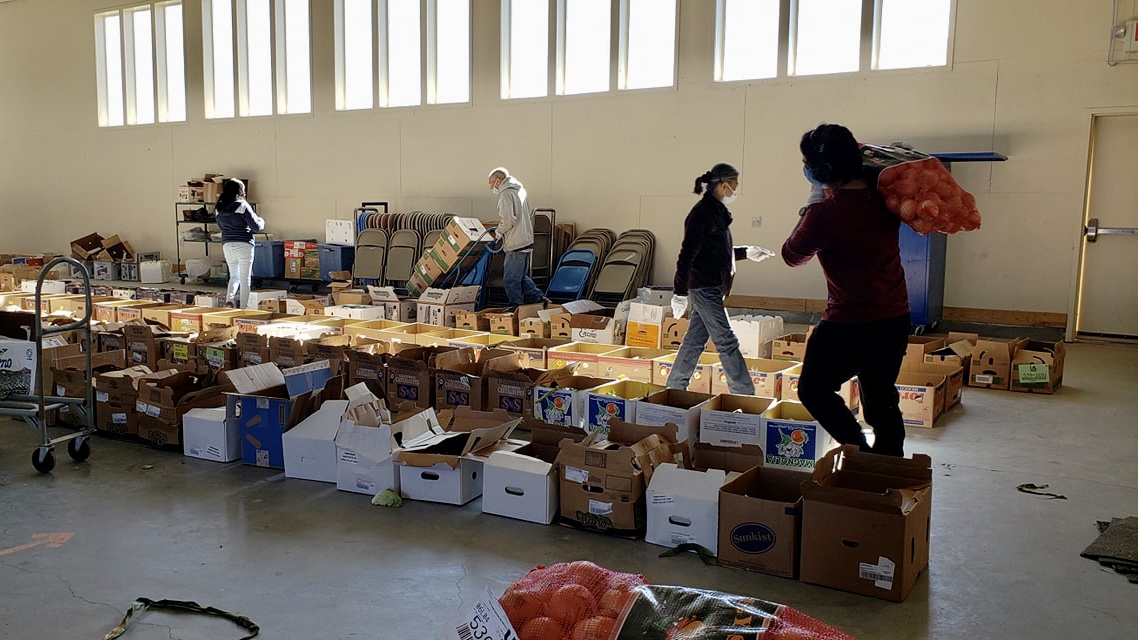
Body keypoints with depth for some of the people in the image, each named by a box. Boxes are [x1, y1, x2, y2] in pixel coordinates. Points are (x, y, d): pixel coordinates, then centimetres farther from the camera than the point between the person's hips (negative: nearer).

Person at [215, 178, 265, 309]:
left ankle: (229, 298, -5)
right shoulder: (242, 205, -11)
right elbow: (256, 227, -8)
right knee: (245, 279, 4)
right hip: (243, 244, -5)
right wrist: (261, 221, 14)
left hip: (227, 245, 5)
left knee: (234, 276, 19)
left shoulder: (219, 208, 7)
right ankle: (242, 308, 5)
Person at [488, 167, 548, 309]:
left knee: (510, 280, 0)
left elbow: (508, 220, -21)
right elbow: (530, 215, 22)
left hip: (515, 245, -10)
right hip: (527, 240, 10)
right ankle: (538, 298, 15)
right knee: (521, 276, 19)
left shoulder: (506, 194, -13)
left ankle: (517, 307, 6)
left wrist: (498, 232, -5)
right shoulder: (520, 190, 16)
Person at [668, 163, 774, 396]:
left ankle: (674, 388, 22)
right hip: (704, 287, -10)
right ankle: (745, 395, -4)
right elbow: (687, 254, -19)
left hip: (711, 287, 10)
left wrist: (747, 252, 26)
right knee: (726, 342, -7)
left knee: (694, 341, 14)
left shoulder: (716, 211, 14)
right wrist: (680, 292, -20)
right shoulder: (703, 212, -16)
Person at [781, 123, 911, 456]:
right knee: (881, 400, 19)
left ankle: (862, 454, 4)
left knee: (813, 390, 12)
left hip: (850, 324, -7)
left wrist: (810, 205, 3)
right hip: (896, 318, 7)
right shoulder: (881, 198, 1)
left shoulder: (826, 211, -21)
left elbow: (792, 255, -4)